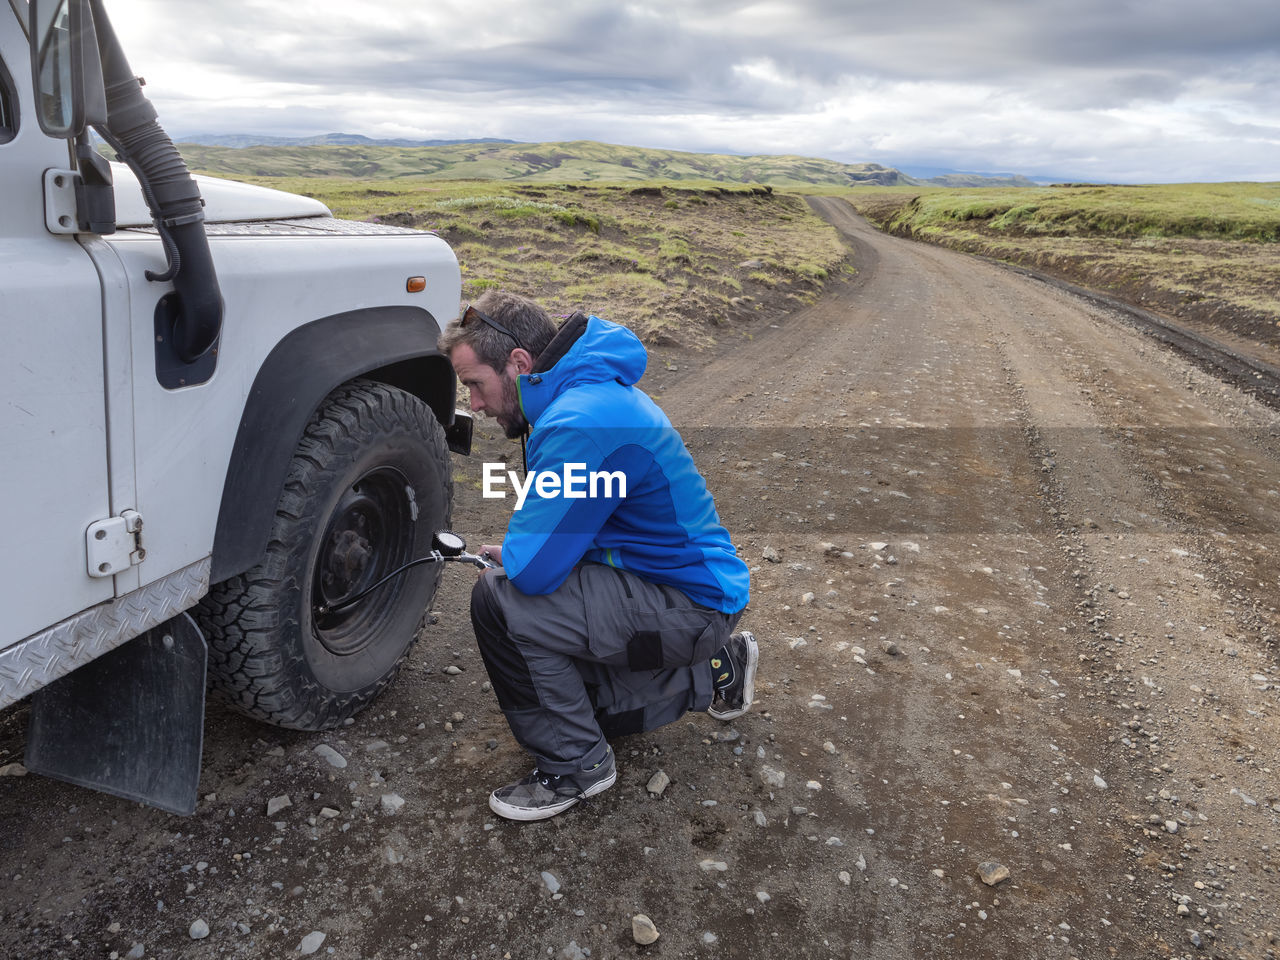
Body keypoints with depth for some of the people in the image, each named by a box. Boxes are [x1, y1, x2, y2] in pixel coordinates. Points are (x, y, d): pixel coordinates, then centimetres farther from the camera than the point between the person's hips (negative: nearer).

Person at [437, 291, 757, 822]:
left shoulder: (580, 423, -29)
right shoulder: (587, 388, 5)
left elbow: (533, 569, -29)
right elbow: (562, 526, 19)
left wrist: (510, 554, -6)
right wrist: (521, 550, 2)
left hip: (692, 604, -10)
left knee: (499, 603, -21)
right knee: (571, 693, 22)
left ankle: (575, 767, -4)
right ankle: (712, 669, 29)